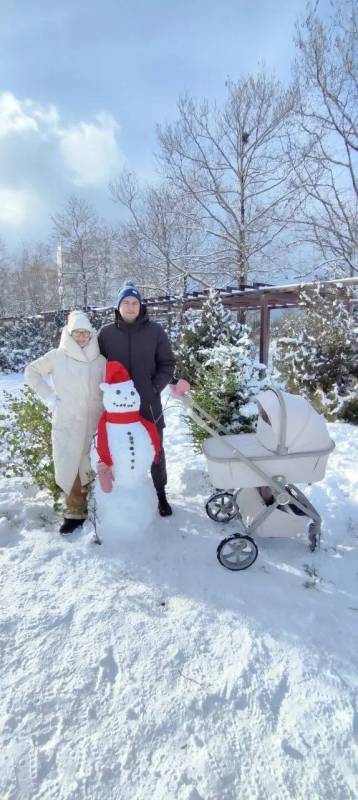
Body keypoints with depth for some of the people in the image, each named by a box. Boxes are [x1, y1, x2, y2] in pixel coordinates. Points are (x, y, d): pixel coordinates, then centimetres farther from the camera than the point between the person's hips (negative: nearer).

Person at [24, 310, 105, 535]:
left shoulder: (100, 360, 3)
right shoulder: (57, 356, -1)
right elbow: (31, 372, 9)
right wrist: (49, 395, 0)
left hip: (94, 423, 1)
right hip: (66, 424, -1)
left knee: (91, 467, 6)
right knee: (69, 467, 0)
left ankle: (92, 507, 24)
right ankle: (76, 511, 16)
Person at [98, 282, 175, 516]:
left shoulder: (155, 330, -2)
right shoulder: (106, 333, 0)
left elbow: (168, 363, 2)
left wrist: (155, 388, -10)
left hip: (149, 404, 0)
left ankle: (161, 494, 27)